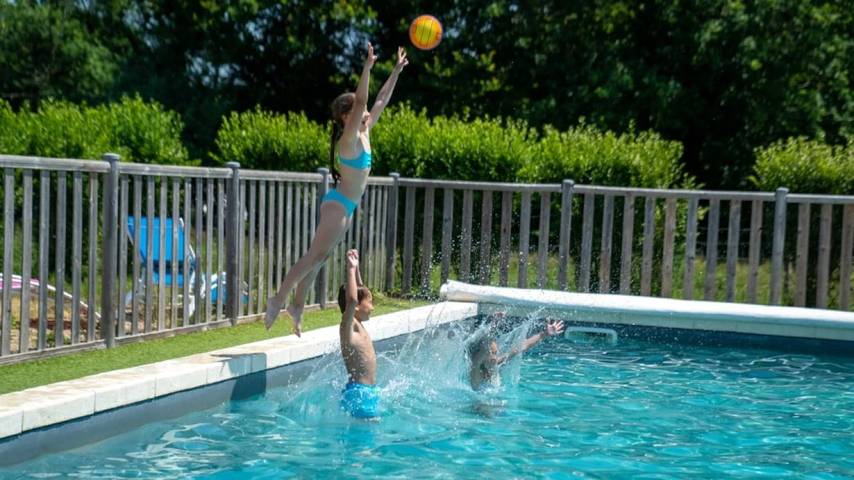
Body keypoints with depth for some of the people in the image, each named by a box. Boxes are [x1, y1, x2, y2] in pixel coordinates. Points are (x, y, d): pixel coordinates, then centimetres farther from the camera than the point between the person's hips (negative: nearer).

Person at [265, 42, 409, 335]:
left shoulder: (364, 133, 9)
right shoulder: (349, 138, -15)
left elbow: (381, 101, 15)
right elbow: (361, 102, -28)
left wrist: (396, 71, 16)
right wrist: (367, 68, -33)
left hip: (346, 206, 9)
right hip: (338, 204, -9)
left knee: (319, 257, 12)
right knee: (315, 255, -8)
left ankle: (297, 304, 18)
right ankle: (279, 299, -6)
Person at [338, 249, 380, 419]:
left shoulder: (357, 326, 12)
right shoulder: (347, 328, -14)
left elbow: (360, 291, 24)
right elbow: (352, 300, -32)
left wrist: (356, 267, 19)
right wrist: (351, 269, -26)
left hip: (369, 391, 9)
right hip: (358, 392, -9)